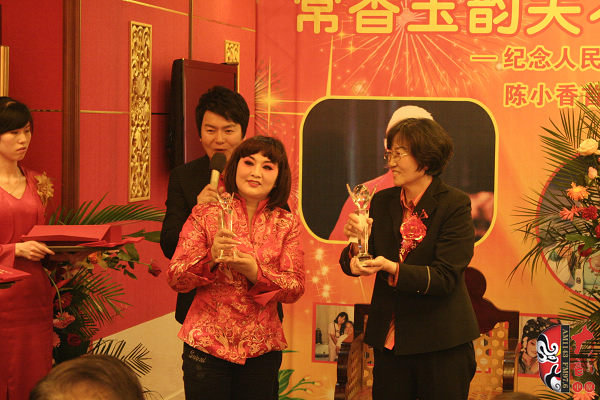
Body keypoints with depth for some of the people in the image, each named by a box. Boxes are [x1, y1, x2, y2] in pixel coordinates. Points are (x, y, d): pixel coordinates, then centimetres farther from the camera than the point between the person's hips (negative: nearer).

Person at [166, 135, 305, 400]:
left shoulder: (286, 224, 6)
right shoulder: (205, 214, 1)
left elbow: (296, 288, 0)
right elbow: (174, 278, -4)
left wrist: (255, 272, -17)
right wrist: (211, 257, -21)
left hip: (261, 348, 2)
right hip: (207, 344, -2)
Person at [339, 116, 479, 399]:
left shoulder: (454, 204, -9)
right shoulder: (382, 201, 5)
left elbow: (445, 277, -15)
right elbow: (351, 266, 5)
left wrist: (391, 268, -28)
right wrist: (356, 243, -18)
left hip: (442, 344, -4)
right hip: (389, 341, 4)